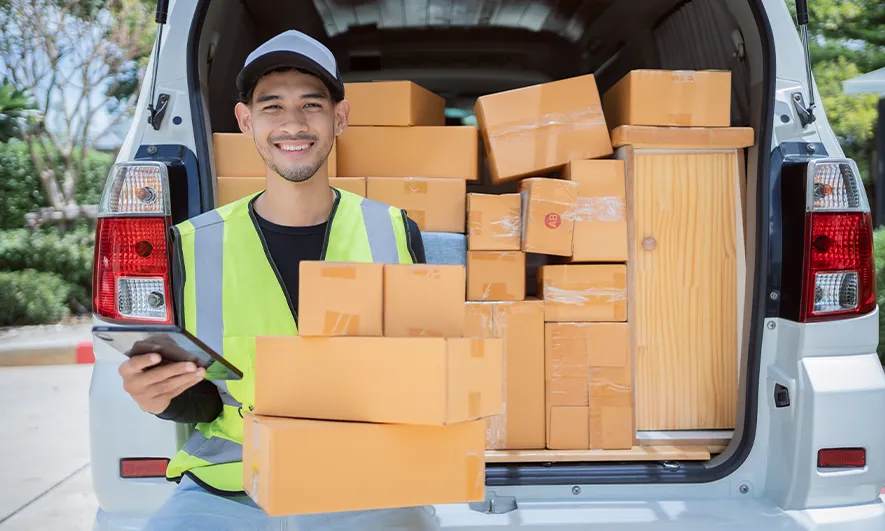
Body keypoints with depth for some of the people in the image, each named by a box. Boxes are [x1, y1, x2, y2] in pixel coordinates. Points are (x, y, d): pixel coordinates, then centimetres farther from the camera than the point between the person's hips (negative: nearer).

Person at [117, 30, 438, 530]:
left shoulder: (394, 232, 0)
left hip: (361, 486, 0)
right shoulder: (195, 246, 0)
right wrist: (163, 397, -15)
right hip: (224, 491, 1)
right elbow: (201, 401, 7)